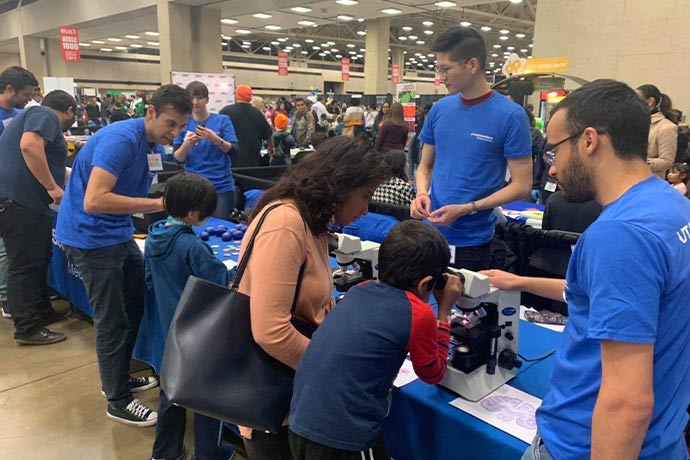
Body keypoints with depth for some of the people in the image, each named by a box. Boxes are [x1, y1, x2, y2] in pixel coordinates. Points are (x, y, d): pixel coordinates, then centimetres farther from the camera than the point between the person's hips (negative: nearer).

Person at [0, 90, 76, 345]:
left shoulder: (39, 116, 26)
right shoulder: (45, 115, -6)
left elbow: (51, 167, 35)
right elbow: (29, 146, -25)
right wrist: (52, 187, -22)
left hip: (26, 201, 10)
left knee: (38, 260, 18)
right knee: (25, 265, -4)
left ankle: (42, 311, 30)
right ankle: (27, 329, 3)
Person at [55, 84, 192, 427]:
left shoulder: (155, 145, 5)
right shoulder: (121, 139, -24)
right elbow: (94, 201, -32)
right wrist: (158, 203, -32)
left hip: (118, 234, 9)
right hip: (89, 237, -9)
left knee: (136, 305, 17)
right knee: (112, 319, -2)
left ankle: (119, 376, 36)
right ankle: (118, 401, 15)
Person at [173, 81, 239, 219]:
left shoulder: (222, 120, -1)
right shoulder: (184, 123, 4)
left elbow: (234, 151, -9)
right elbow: (178, 159, -1)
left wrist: (215, 138, -25)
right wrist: (186, 145, -21)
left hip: (222, 186, -1)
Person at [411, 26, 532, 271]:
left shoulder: (510, 115, -11)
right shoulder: (440, 109, 3)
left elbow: (521, 186, -11)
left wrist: (466, 209, -19)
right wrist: (422, 194, -9)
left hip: (472, 240, -4)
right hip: (429, 232, 4)